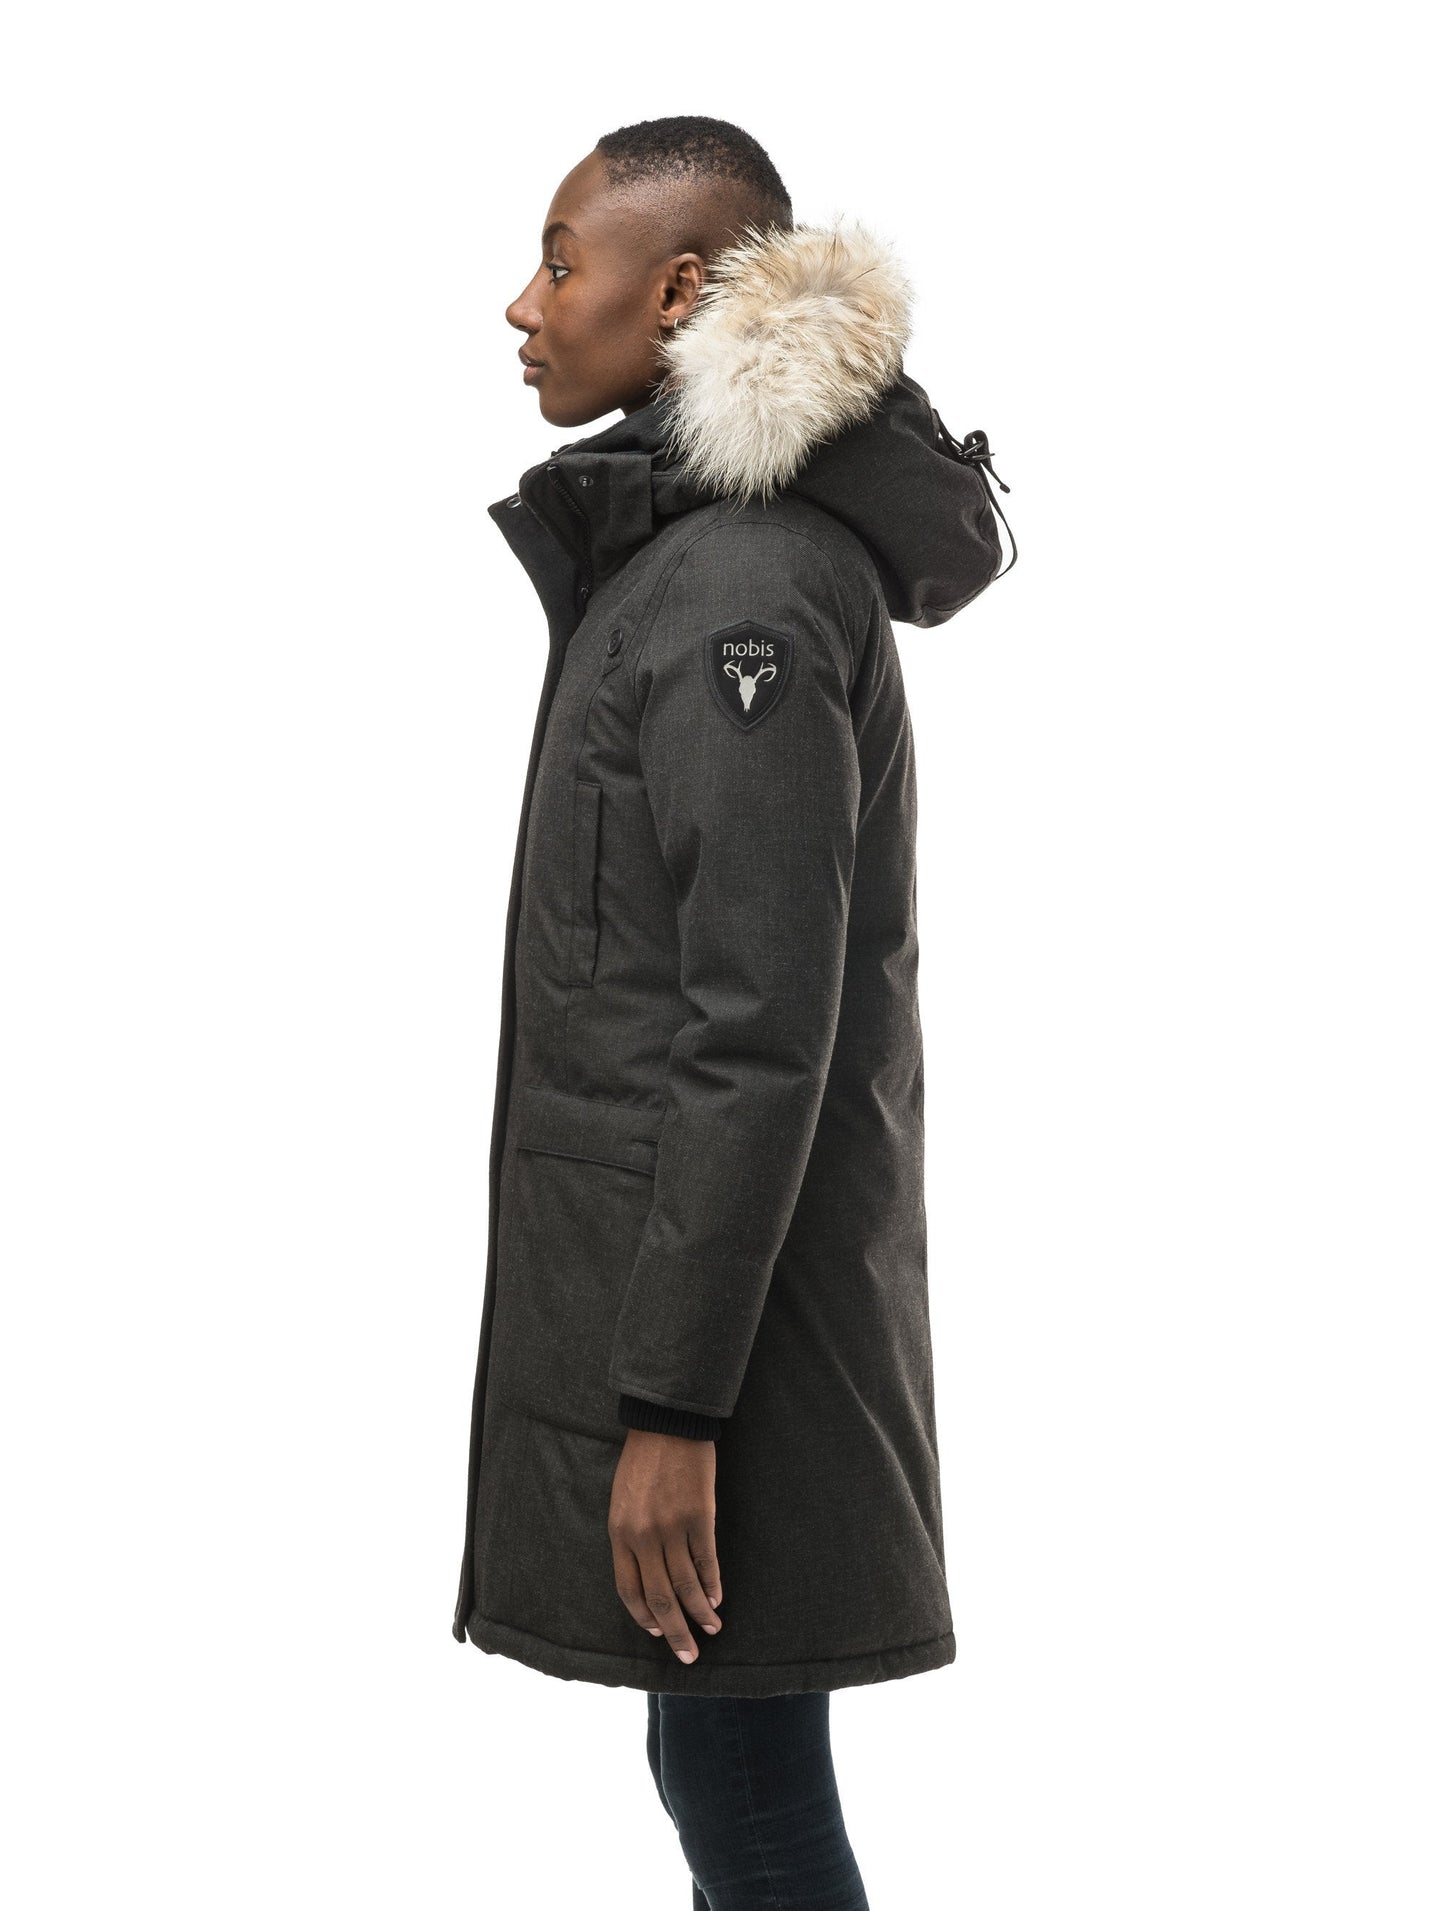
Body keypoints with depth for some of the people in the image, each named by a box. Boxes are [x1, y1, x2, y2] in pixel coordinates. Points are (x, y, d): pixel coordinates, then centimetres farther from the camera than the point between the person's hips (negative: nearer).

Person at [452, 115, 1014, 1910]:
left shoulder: (738, 589, -18)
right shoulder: (680, 549, 13)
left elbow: (758, 1033, -22)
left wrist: (672, 1403, -20)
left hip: (720, 1290, -10)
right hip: (668, 1256, 10)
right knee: (731, 1767, 17)